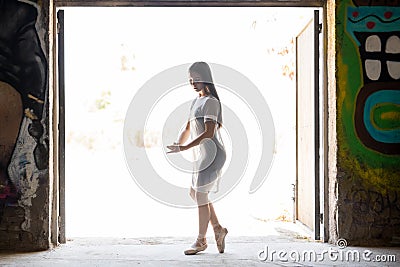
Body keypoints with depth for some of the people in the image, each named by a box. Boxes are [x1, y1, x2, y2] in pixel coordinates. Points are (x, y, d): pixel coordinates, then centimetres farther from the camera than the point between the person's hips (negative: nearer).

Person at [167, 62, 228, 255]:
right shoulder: (196, 101, 16)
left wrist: (184, 148, -26)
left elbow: (209, 132, -22)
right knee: (195, 193, 14)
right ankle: (218, 229, 25)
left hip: (211, 153, -10)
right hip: (202, 154, 10)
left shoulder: (211, 101, -13)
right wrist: (177, 145, 4)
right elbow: (188, 129, 19)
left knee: (200, 195, -4)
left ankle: (201, 240, 9)